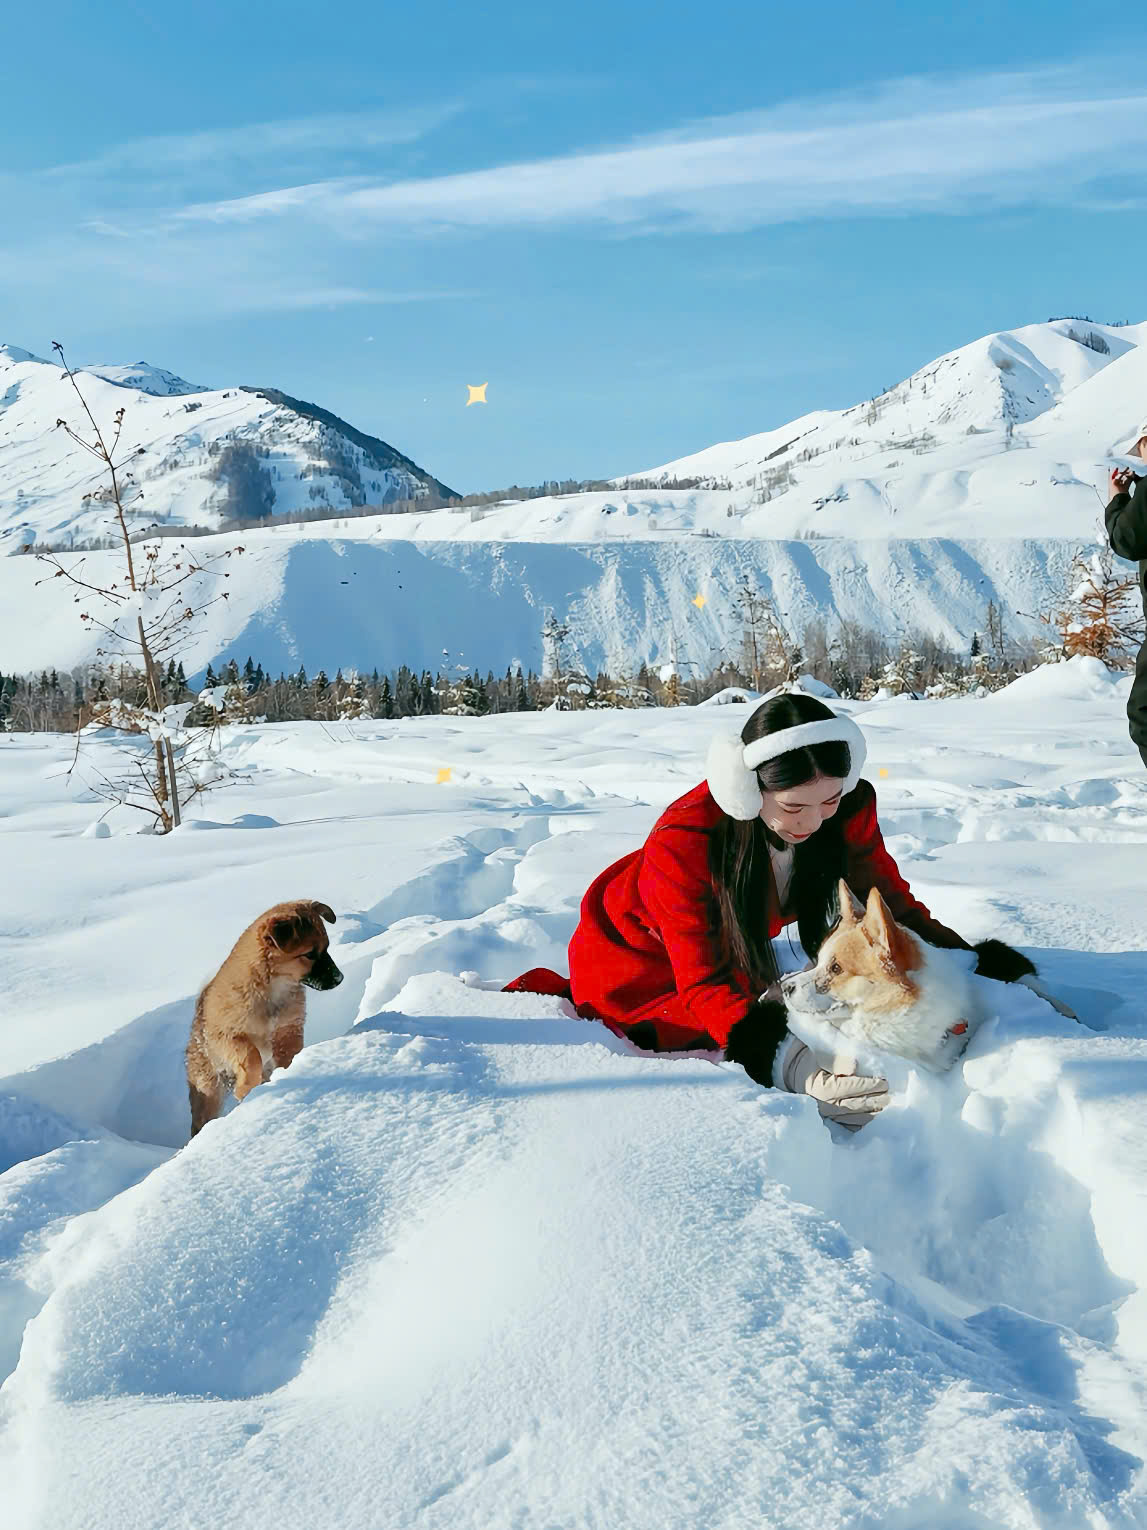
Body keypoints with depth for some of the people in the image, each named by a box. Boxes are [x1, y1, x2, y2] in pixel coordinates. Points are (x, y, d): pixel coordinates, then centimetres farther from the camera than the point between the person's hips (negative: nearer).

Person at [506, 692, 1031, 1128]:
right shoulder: (682, 841, -40)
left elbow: (889, 897, -13)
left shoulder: (847, 806, -27)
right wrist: (785, 1063, -53)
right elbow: (703, 982, -38)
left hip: (727, 947, 5)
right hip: (632, 949, -5)